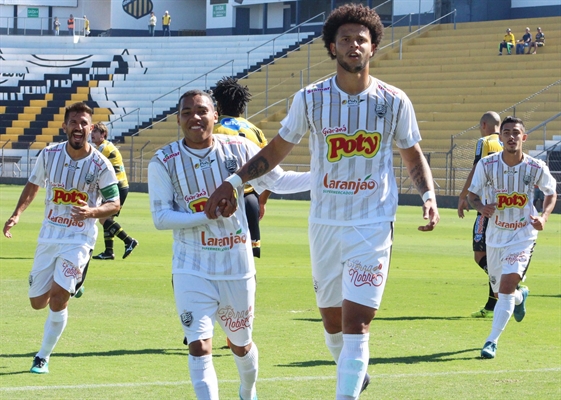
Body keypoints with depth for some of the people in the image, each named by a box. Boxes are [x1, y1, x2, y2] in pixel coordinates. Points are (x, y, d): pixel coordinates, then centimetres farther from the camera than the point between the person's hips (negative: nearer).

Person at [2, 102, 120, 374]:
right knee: (37, 302, 9)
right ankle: (72, 284, 45)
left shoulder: (100, 165, -14)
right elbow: (33, 185, 11)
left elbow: (114, 204, -7)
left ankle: (43, 357, 0)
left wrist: (93, 212, -28)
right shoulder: (49, 155, -5)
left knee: (58, 298, -19)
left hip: (79, 239, -4)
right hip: (49, 237, 4)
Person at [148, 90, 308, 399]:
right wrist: (207, 215, -23)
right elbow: (161, 217, -11)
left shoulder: (238, 149, -5)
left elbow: (277, 180, 8)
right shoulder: (164, 162, -10)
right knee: (199, 347, -15)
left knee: (240, 344, 19)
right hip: (193, 272, -2)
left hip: (238, 268, 2)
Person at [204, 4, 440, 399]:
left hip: (373, 226, -2)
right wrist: (233, 182, -1)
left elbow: (414, 156, 10)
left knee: (355, 322, -12)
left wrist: (429, 195, -7)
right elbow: (276, 150, 9)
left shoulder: (394, 101, -4)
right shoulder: (310, 99, -2)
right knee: (332, 319, 13)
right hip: (325, 223, 2)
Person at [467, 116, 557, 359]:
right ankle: (520, 296, 55)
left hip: (523, 236, -3)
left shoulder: (537, 168, -13)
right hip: (495, 235, 3)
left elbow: (551, 193, 5)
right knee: (499, 288, 17)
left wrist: (544, 217, -12)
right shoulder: (486, 165, -12)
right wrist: (481, 206, -24)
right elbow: (472, 194, -1)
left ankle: (492, 341, -9)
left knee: (506, 287, -18)